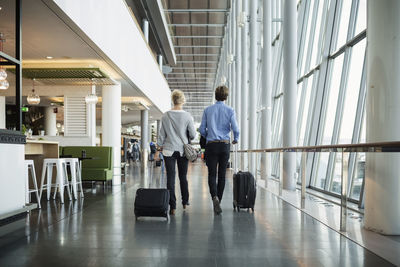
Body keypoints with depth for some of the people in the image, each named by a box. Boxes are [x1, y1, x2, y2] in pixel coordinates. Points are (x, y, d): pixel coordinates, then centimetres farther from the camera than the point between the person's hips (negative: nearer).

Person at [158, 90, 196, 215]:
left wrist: (160, 146, 15)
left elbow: (162, 134, 2)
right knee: (183, 177, 15)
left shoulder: (165, 116, -3)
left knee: (170, 177, 1)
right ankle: (185, 202, 27)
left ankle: (172, 206, -3)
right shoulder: (187, 116, -7)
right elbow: (193, 134, -5)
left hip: (169, 150, 0)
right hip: (183, 150, 0)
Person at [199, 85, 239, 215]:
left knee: (212, 174, 0)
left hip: (211, 145, 0)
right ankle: (218, 200, 17)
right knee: (222, 174, 10)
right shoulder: (230, 110, 0)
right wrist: (236, 139, 13)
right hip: (225, 145, 0)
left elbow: (202, 129, 3)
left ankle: (214, 197, -23)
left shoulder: (207, 110, 3)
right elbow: (235, 129, -7)